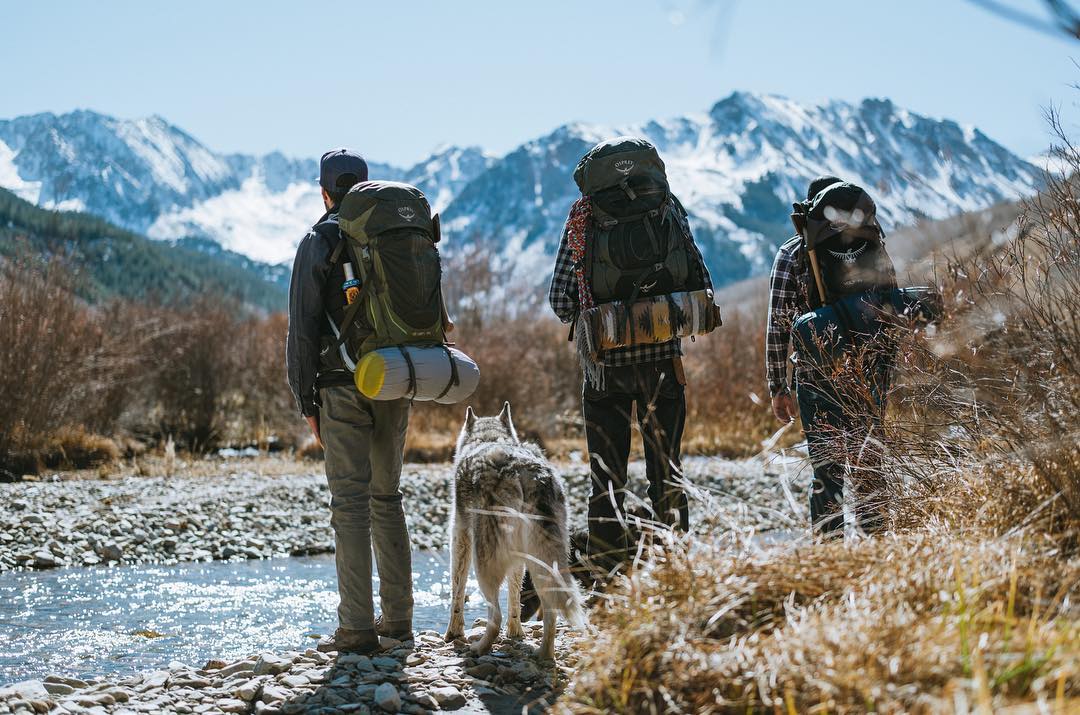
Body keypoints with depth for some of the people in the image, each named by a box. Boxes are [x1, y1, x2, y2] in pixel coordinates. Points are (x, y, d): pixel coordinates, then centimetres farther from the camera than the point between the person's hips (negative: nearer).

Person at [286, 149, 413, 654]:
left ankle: (357, 629, -5)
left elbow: (303, 328, -8)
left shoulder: (319, 243, -4)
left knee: (351, 503, -4)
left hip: (344, 388, -5)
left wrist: (306, 401, -3)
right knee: (388, 498, 14)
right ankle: (398, 617, 18)